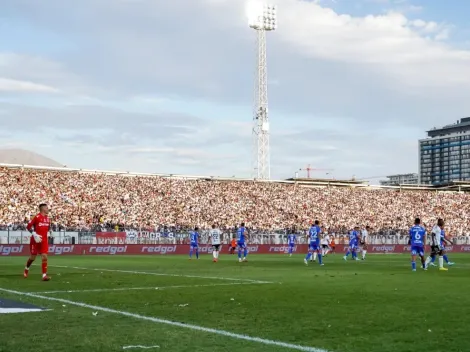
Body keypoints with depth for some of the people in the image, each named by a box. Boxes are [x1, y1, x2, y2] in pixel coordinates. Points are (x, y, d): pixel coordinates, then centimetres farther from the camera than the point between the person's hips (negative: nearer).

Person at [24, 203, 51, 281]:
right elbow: (28, 226, -14)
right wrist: (34, 234, -21)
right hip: (36, 240, -4)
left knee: (44, 257, -7)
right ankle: (26, 269, 38)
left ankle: (44, 275, -9)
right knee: (33, 257, 8)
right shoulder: (37, 217, -12)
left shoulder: (47, 218, 7)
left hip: (44, 240, 4)